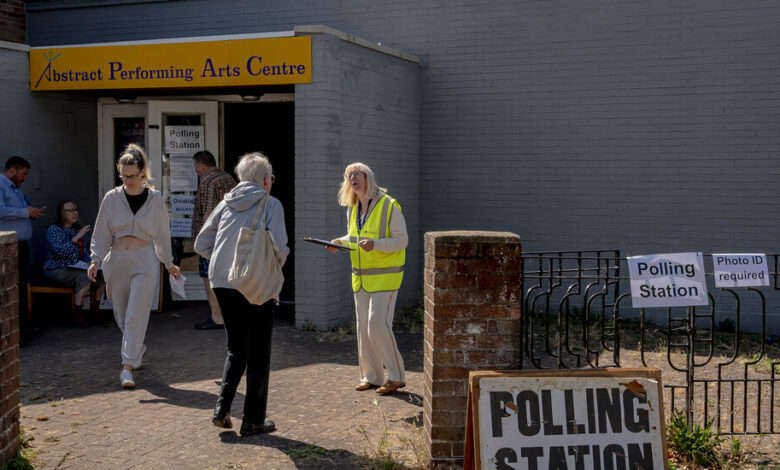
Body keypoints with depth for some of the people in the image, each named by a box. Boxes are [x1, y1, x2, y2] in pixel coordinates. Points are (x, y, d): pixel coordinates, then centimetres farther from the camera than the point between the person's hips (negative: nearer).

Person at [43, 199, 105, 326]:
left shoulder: (77, 229, 15)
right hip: (56, 270, -7)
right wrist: (77, 237, -24)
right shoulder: (53, 230, -7)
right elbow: (60, 251, -23)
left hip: (75, 268, 7)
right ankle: (78, 314, -28)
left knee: (102, 274, -12)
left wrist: (88, 263, 4)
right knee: (84, 277, -33)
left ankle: (95, 307, 2)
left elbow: (85, 252, 24)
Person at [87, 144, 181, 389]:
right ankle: (138, 347, 39)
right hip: (117, 260, 2)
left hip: (145, 260, -2)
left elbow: (162, 233, 9)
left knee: (136, 315, -10)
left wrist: (169, 263, 15)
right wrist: (95, 260, -5)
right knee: (122, 315, 11)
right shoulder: (111, 198, 2)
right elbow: (101, 233, 7)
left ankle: (128, 366, -7)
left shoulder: (155, 199, 0)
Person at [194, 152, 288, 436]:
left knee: (236, 349, 20)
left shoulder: (226, 204, 13)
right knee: (258, 354, 7)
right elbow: (278, 245, -15)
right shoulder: (271, 204, -1)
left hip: (222, 283, 5)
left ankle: (222, 408, 8)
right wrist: (276, 266, 4)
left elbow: (201, 245, 14)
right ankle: (253, 420, 11)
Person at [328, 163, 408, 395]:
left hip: (384, 276, -7)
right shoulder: (352, 209, 10)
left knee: (378, 324, -13)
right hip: (360, 277, 7)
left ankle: (396, 376, -1)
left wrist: (375, 244, -27)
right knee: (364, 327, 9)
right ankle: (371, 376, 21)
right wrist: (339, 243, 4)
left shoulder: (389, 206, -12)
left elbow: (402, 240, -13)